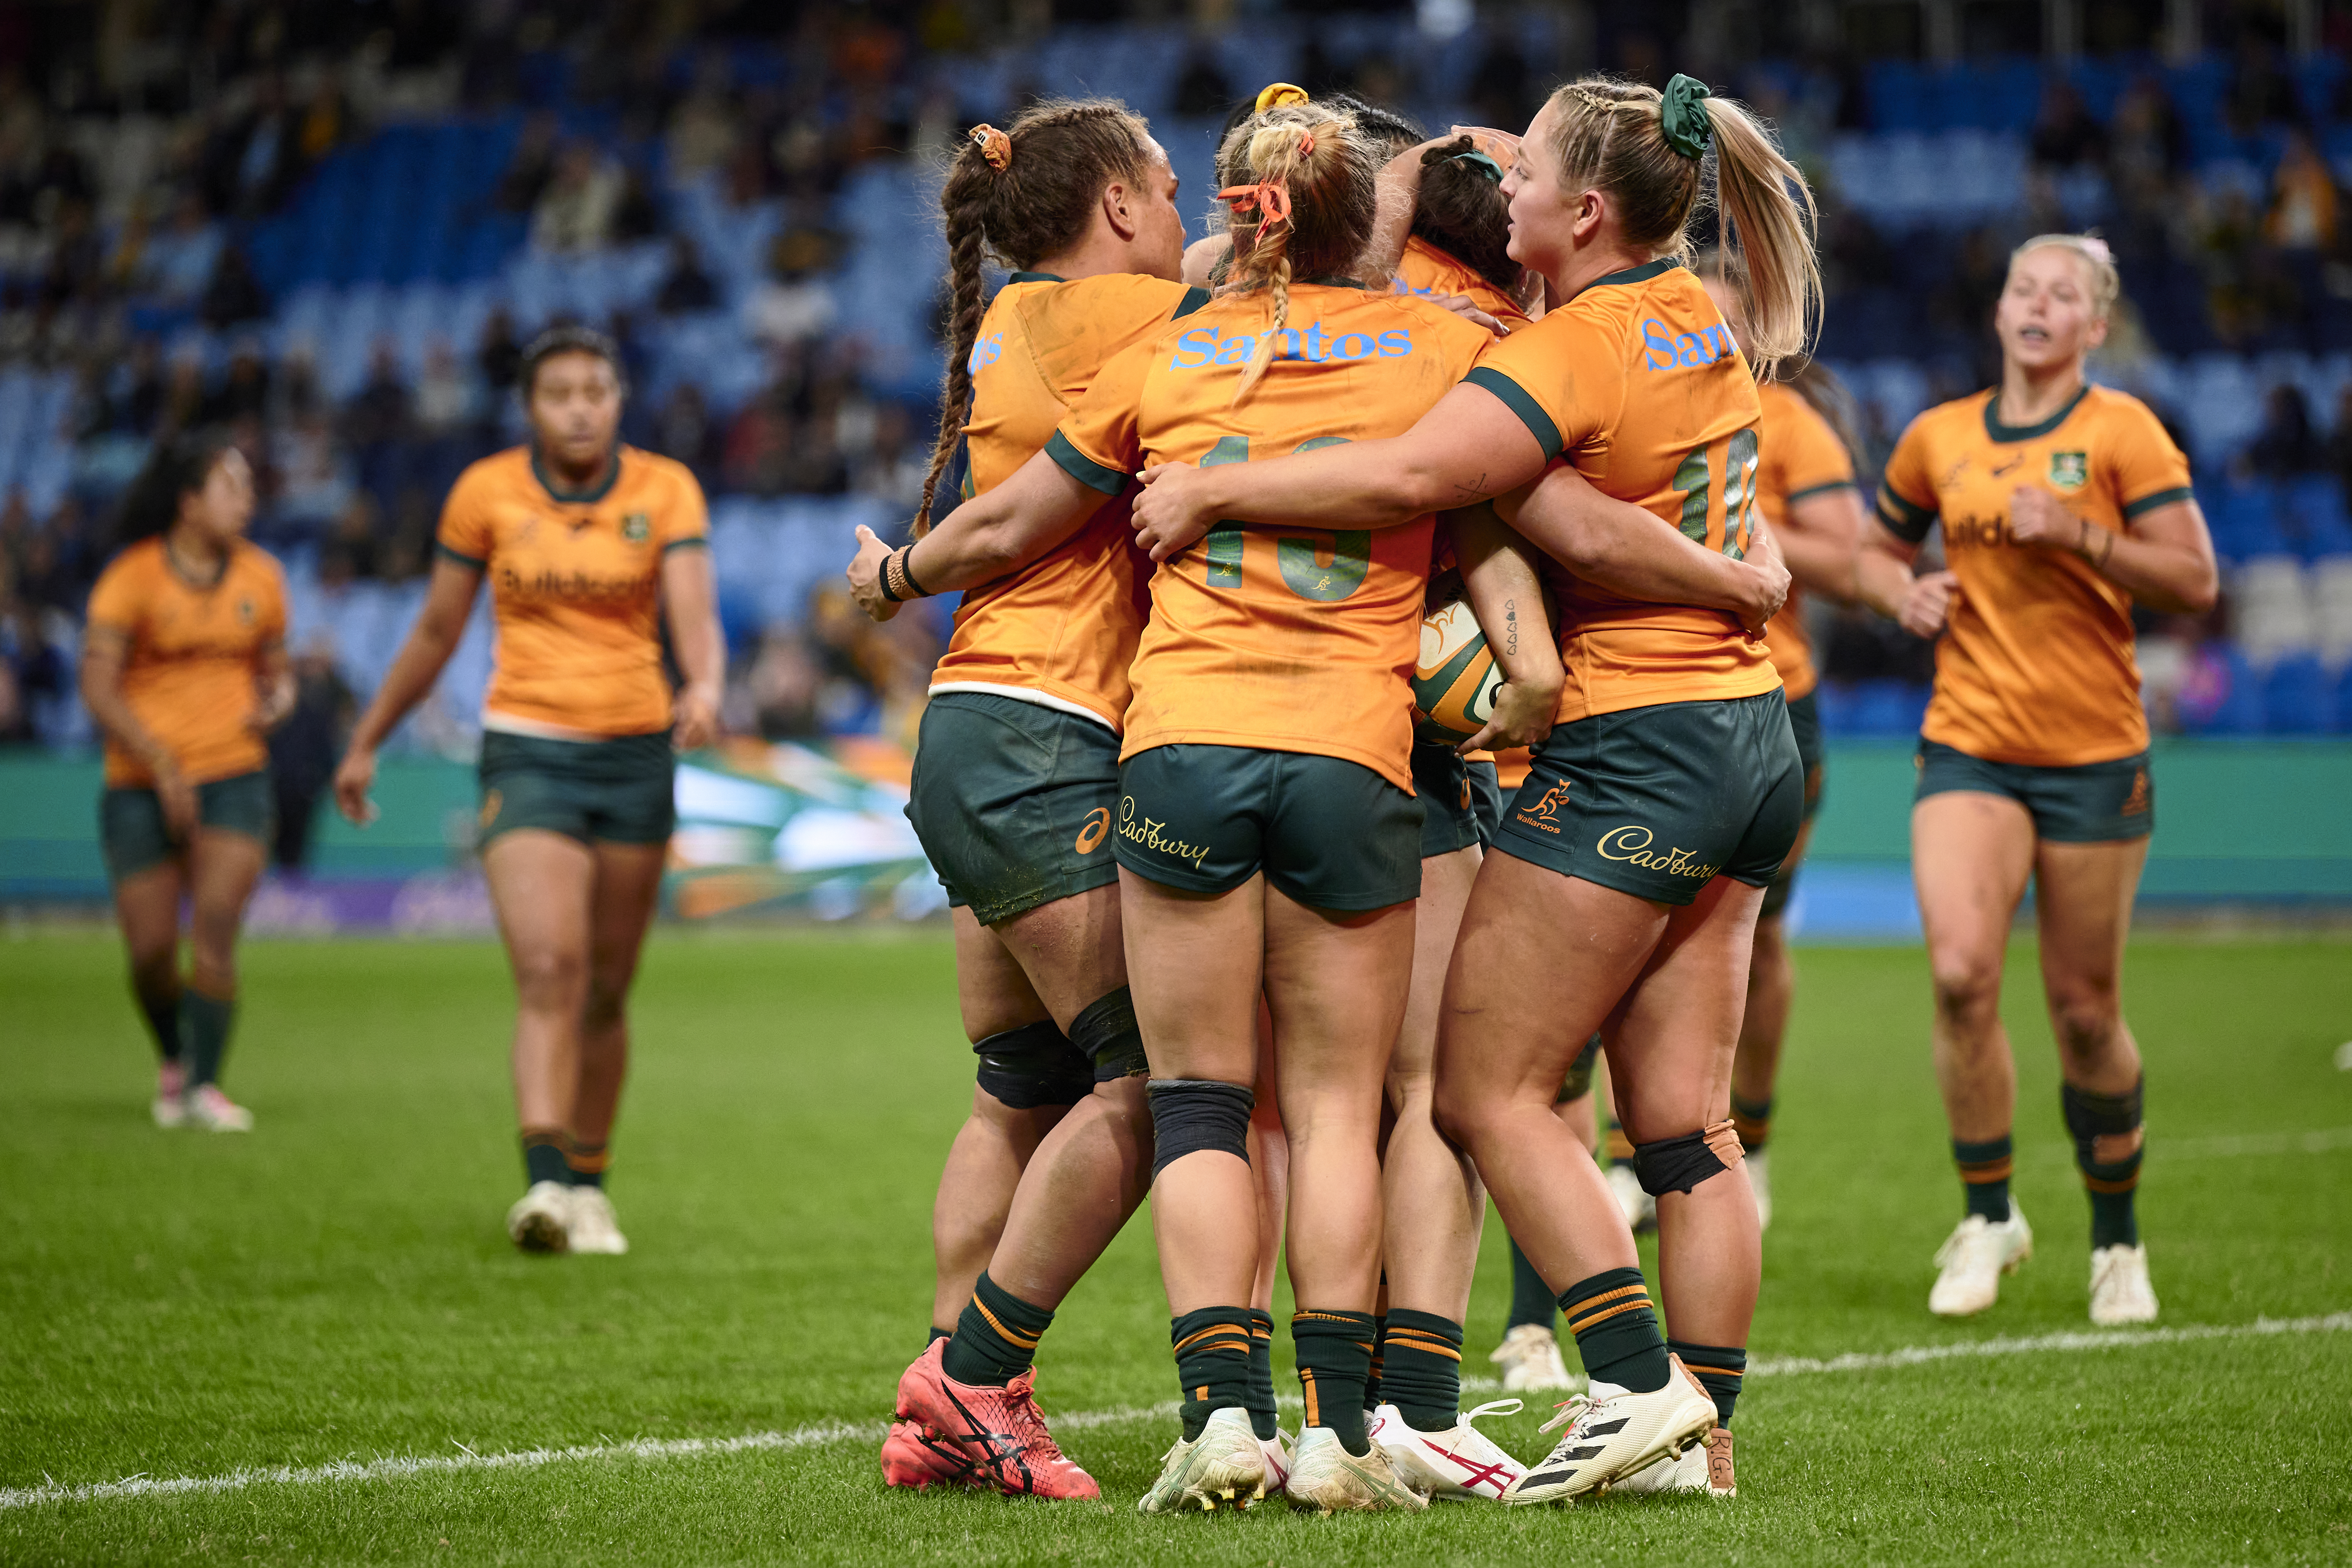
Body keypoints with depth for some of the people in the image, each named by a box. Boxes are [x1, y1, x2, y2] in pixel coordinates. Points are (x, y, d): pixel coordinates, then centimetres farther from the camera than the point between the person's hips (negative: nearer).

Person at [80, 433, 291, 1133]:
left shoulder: (260, 576, 8)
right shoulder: (132, 576, -5)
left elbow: (275, 669, 21)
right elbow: (97, 683, -10)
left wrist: (275, 702, -4)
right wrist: (161, 761, -18)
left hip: (234, 778, 2)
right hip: (142, 787, -2)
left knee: (215, 933, -16)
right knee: (152, 950, 0)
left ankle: (204, 1085, -13)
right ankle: (175, 1060, 29)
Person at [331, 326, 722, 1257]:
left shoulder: (667, 492, -1)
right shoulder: (486, 493, -1)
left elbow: (696, 622, -12)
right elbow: (436, 632, 10)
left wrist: (704, 689, -34)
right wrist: (367, 742, 15)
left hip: (635, 757, 2)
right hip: (528, 758, -2)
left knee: (605, 990, 10)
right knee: (549, 969, -20)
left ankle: (587, 1185, 26)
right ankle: (546, 1185, -30)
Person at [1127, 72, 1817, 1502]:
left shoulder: (1582, 345, -16)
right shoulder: (1696, 318, 10)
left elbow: (1408, 476, -29)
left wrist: (1210, 487, -20)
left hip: (1635, 744, -9)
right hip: (1747, 738, 9)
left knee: (1488, 1087, -2)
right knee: (1687, 1122, 8)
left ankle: (1638, 1384, -8)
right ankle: (1704, 1433, 7)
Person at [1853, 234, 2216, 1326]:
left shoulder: (2119, 429, -2)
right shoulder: (1938, 437, 8)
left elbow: (2196, 583, -6)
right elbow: (1876, 549, 24)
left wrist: (2078, 533, -18)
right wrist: (1904, 592, 2)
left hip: (2094, 754, -2)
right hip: (1968, 744, 2)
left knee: (2085, 1011, 4)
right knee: (1959, 973, -18)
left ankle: (2117, 1239, 23)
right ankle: (1988, 1217, -1)